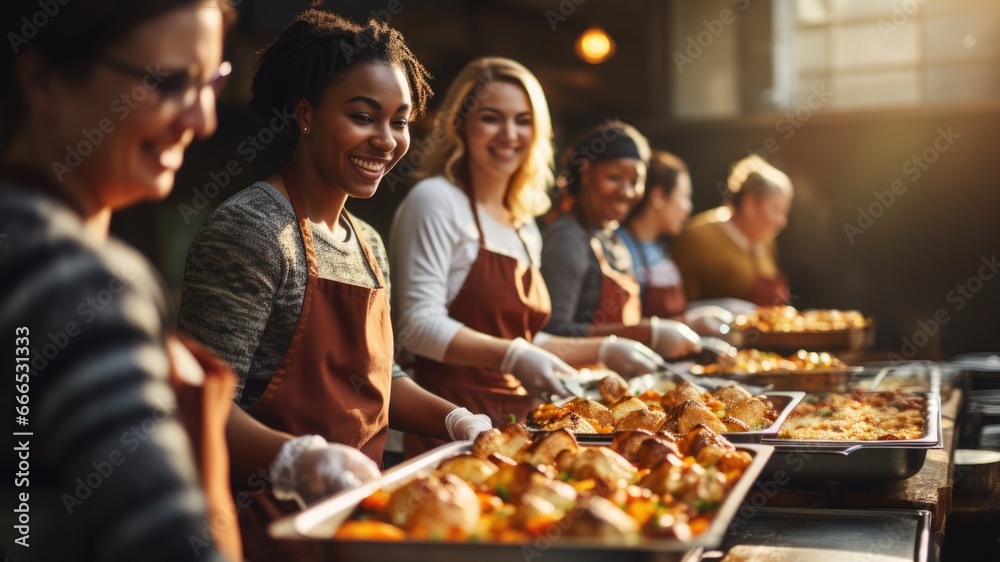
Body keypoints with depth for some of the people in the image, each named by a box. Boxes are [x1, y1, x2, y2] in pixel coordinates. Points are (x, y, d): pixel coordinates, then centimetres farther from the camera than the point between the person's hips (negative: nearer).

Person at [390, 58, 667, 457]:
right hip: (453, 422, -7)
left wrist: (603, 352, 16)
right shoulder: (436, 200, -6)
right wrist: (511, 356, -25)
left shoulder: (526, 226, 18)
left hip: (515, 421, 7)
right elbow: (419, 326, -14)